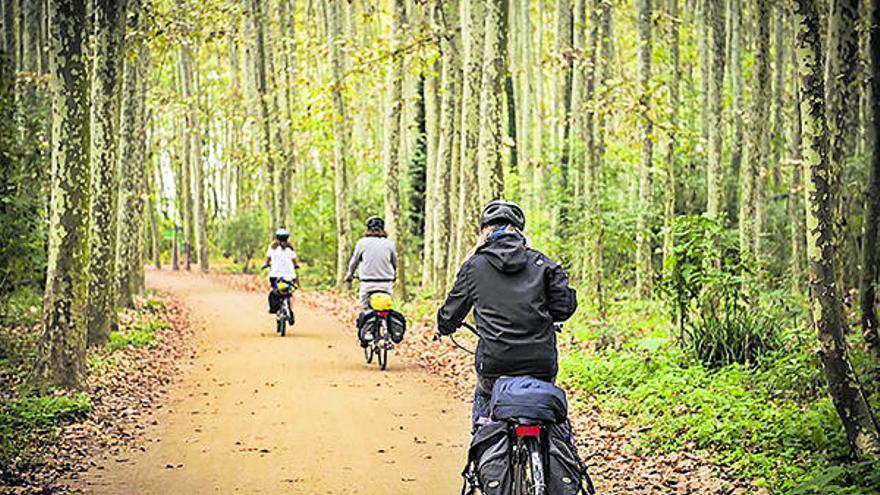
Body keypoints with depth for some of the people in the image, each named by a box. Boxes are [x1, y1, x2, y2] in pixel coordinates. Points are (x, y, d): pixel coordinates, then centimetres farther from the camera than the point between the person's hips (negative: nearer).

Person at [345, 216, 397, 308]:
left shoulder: (362, 243, 0)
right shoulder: (389, 243, 5)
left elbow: (354, 262, 11)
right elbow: (394, 264, 19)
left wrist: (349, 277, 28)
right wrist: (393, 277, 38)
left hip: (367, 284, -1)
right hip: (386, 285, 1)